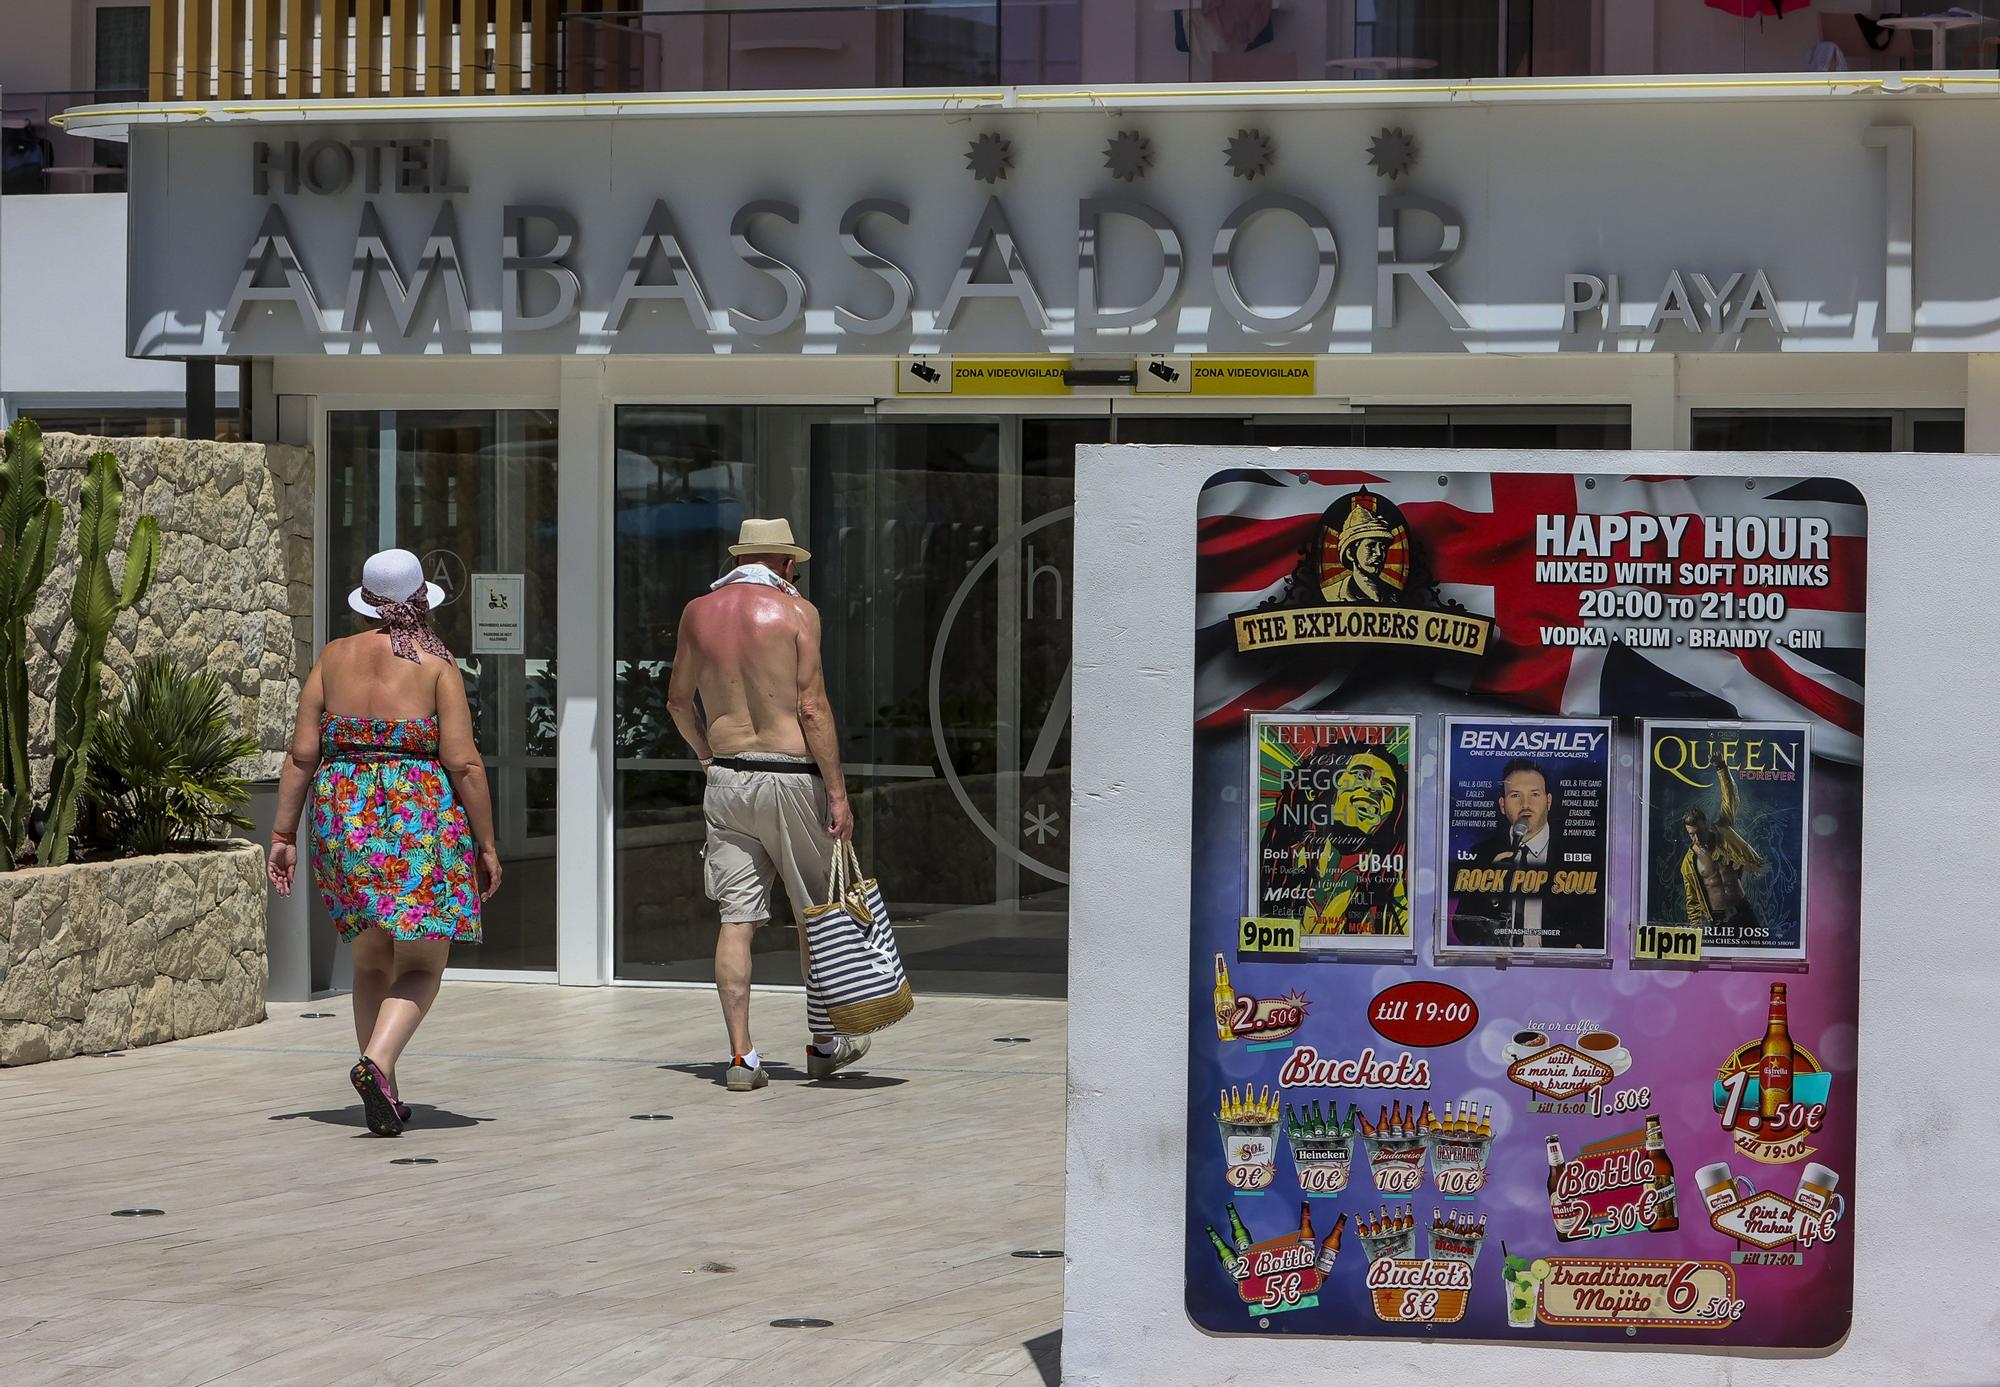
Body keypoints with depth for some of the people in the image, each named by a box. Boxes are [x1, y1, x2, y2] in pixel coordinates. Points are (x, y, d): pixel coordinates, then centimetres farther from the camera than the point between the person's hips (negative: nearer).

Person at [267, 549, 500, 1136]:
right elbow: (463, 763, -8)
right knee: (421, 965, 0)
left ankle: (385, 1096, 18)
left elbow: (302, 752, 4)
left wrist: (284, 834, 8)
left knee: (371, 959, 18)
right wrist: (486, 844, 0)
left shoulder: (335, 658, 8)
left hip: (343, 814, 4)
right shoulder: (436, 664, -2)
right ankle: (376, 1062, -25)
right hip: (420, 813, -4)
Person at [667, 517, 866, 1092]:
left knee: (736, 919, 2)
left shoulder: (698, 611, 6)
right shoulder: (796, 611, -6)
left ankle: (741, 1056, -2)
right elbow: (813, 709, -11)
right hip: (790, 777, -4)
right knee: (816, 914, 12)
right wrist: (837, 793, -8)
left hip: (726, 780, 4)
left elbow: (678, 699, 15)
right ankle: (823, 1042, 22)